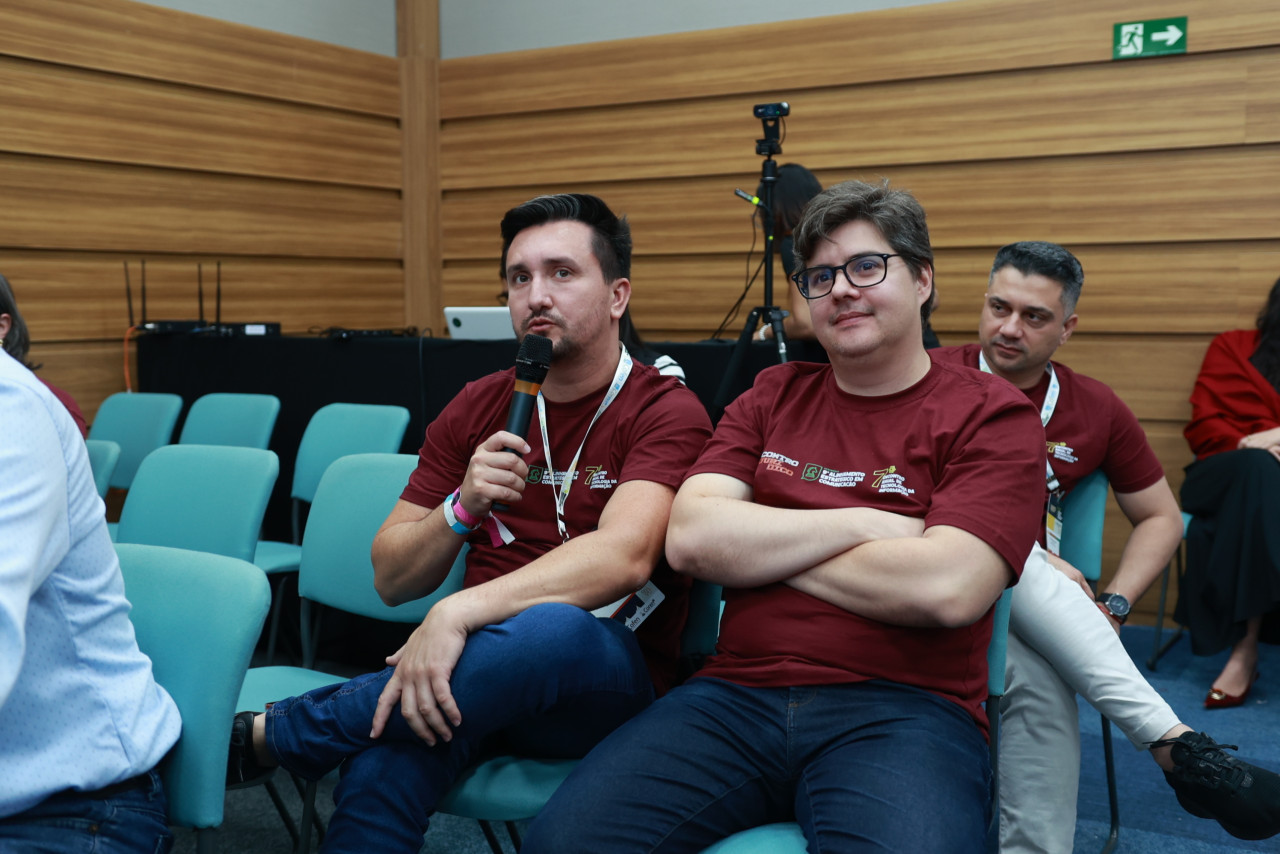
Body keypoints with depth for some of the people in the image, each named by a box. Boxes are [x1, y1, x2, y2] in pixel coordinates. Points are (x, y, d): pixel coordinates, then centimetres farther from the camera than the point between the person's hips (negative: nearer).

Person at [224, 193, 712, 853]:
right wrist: (463, 506, -9)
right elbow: (390, 580, 11)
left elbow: (622, 556, -22)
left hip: (606, 681, -2)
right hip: (469, 660, 2)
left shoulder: (666, 411, -3)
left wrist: (459, 612, -33)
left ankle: (262, 736, -22)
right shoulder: (477, 408, 12)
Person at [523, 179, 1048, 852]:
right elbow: (688, 539, 2)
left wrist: (760, 546, -2)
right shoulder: (771, 398, 17)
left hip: (902, 711, -3)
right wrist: (864, 524, -5)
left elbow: (947, 589, -13)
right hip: (738, 693, 3)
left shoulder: (991, 415, 4)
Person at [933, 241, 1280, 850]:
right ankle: (1172, 741, -36)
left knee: (1037, 677, -36)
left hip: (1026, 605, 2)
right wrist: (1028, 557, -18)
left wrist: (1110, 606, 1)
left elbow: (1161, 517, 19)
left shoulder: (1098, 411, 11)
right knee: (1010, 556, -36)